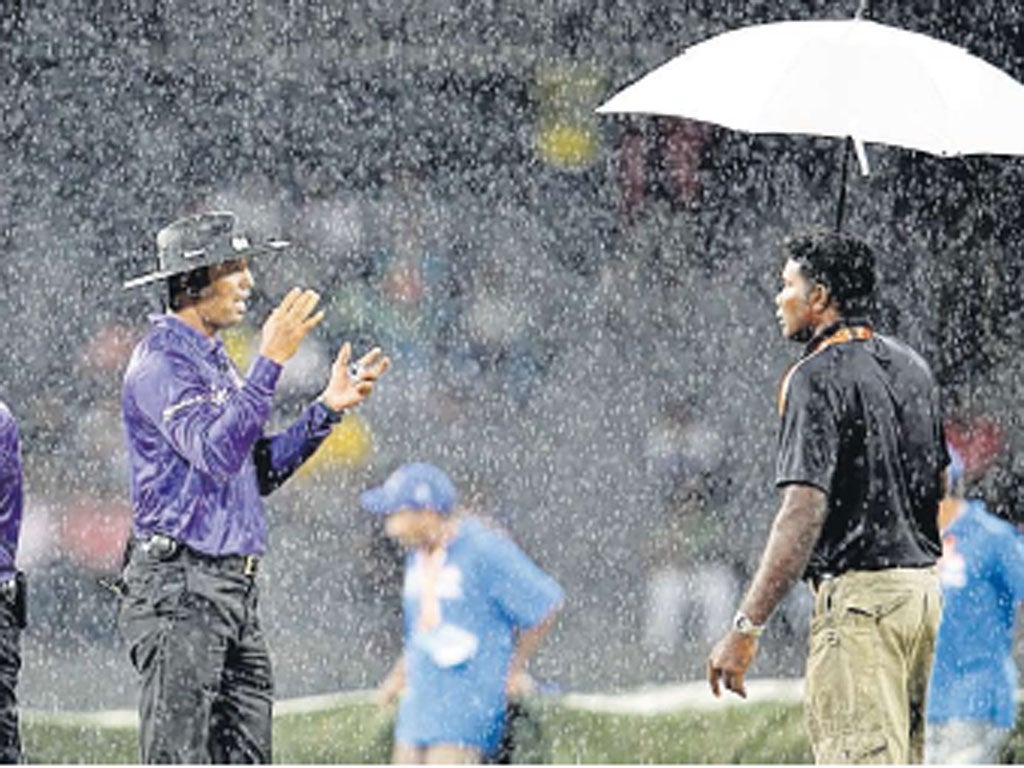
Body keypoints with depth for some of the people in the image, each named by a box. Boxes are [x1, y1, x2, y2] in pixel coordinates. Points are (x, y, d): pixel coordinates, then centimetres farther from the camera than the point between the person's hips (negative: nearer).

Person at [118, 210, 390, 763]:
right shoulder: (162, 359, -11)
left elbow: (259, 471, 21)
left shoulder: (214, 360, 19)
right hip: (179, 588, -10)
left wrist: (328, 408, 12)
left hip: (233, 590, 10)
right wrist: (270, 362, -26)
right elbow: (217, 453, -24)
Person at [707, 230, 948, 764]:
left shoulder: (819, 378, -14)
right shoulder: (910, 366, 13)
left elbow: (805, 514, -21)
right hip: (922, 585, 9)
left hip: (859, 597, -9)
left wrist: (746, 627, -23)